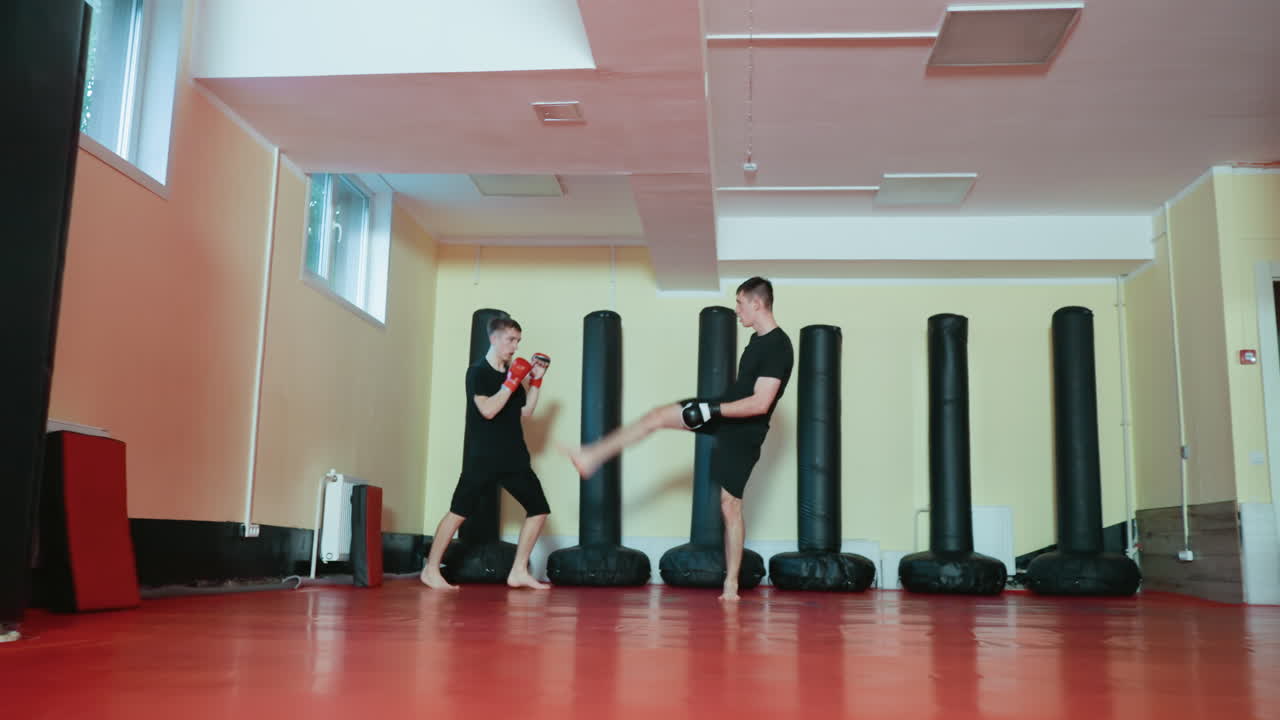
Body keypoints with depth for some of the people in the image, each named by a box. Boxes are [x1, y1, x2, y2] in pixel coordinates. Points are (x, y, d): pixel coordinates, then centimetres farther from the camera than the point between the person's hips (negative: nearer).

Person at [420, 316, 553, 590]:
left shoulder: (512, 374, 13)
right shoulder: (477, 372, -8)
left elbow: (525, 411, 13)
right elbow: (488, 410, -20)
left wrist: (536, 381, 5)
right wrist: (512, 382, -18)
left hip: (513, 457, 7)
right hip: (482, 458, -7)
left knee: (539, 509, 3)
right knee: (459, 511, -6)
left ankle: (518, 572, 9)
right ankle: (431, 570, 6)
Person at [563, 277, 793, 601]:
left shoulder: (778, 347, -25)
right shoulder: (758, 338, 5)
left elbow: (760, 403, -31)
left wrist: (714, 409, -27)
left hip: (743, 430, -9)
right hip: (726, 411, 9)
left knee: (730, 505, -4)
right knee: (657, 416, 1)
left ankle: (731, 585, 6)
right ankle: (592, 457, 7)